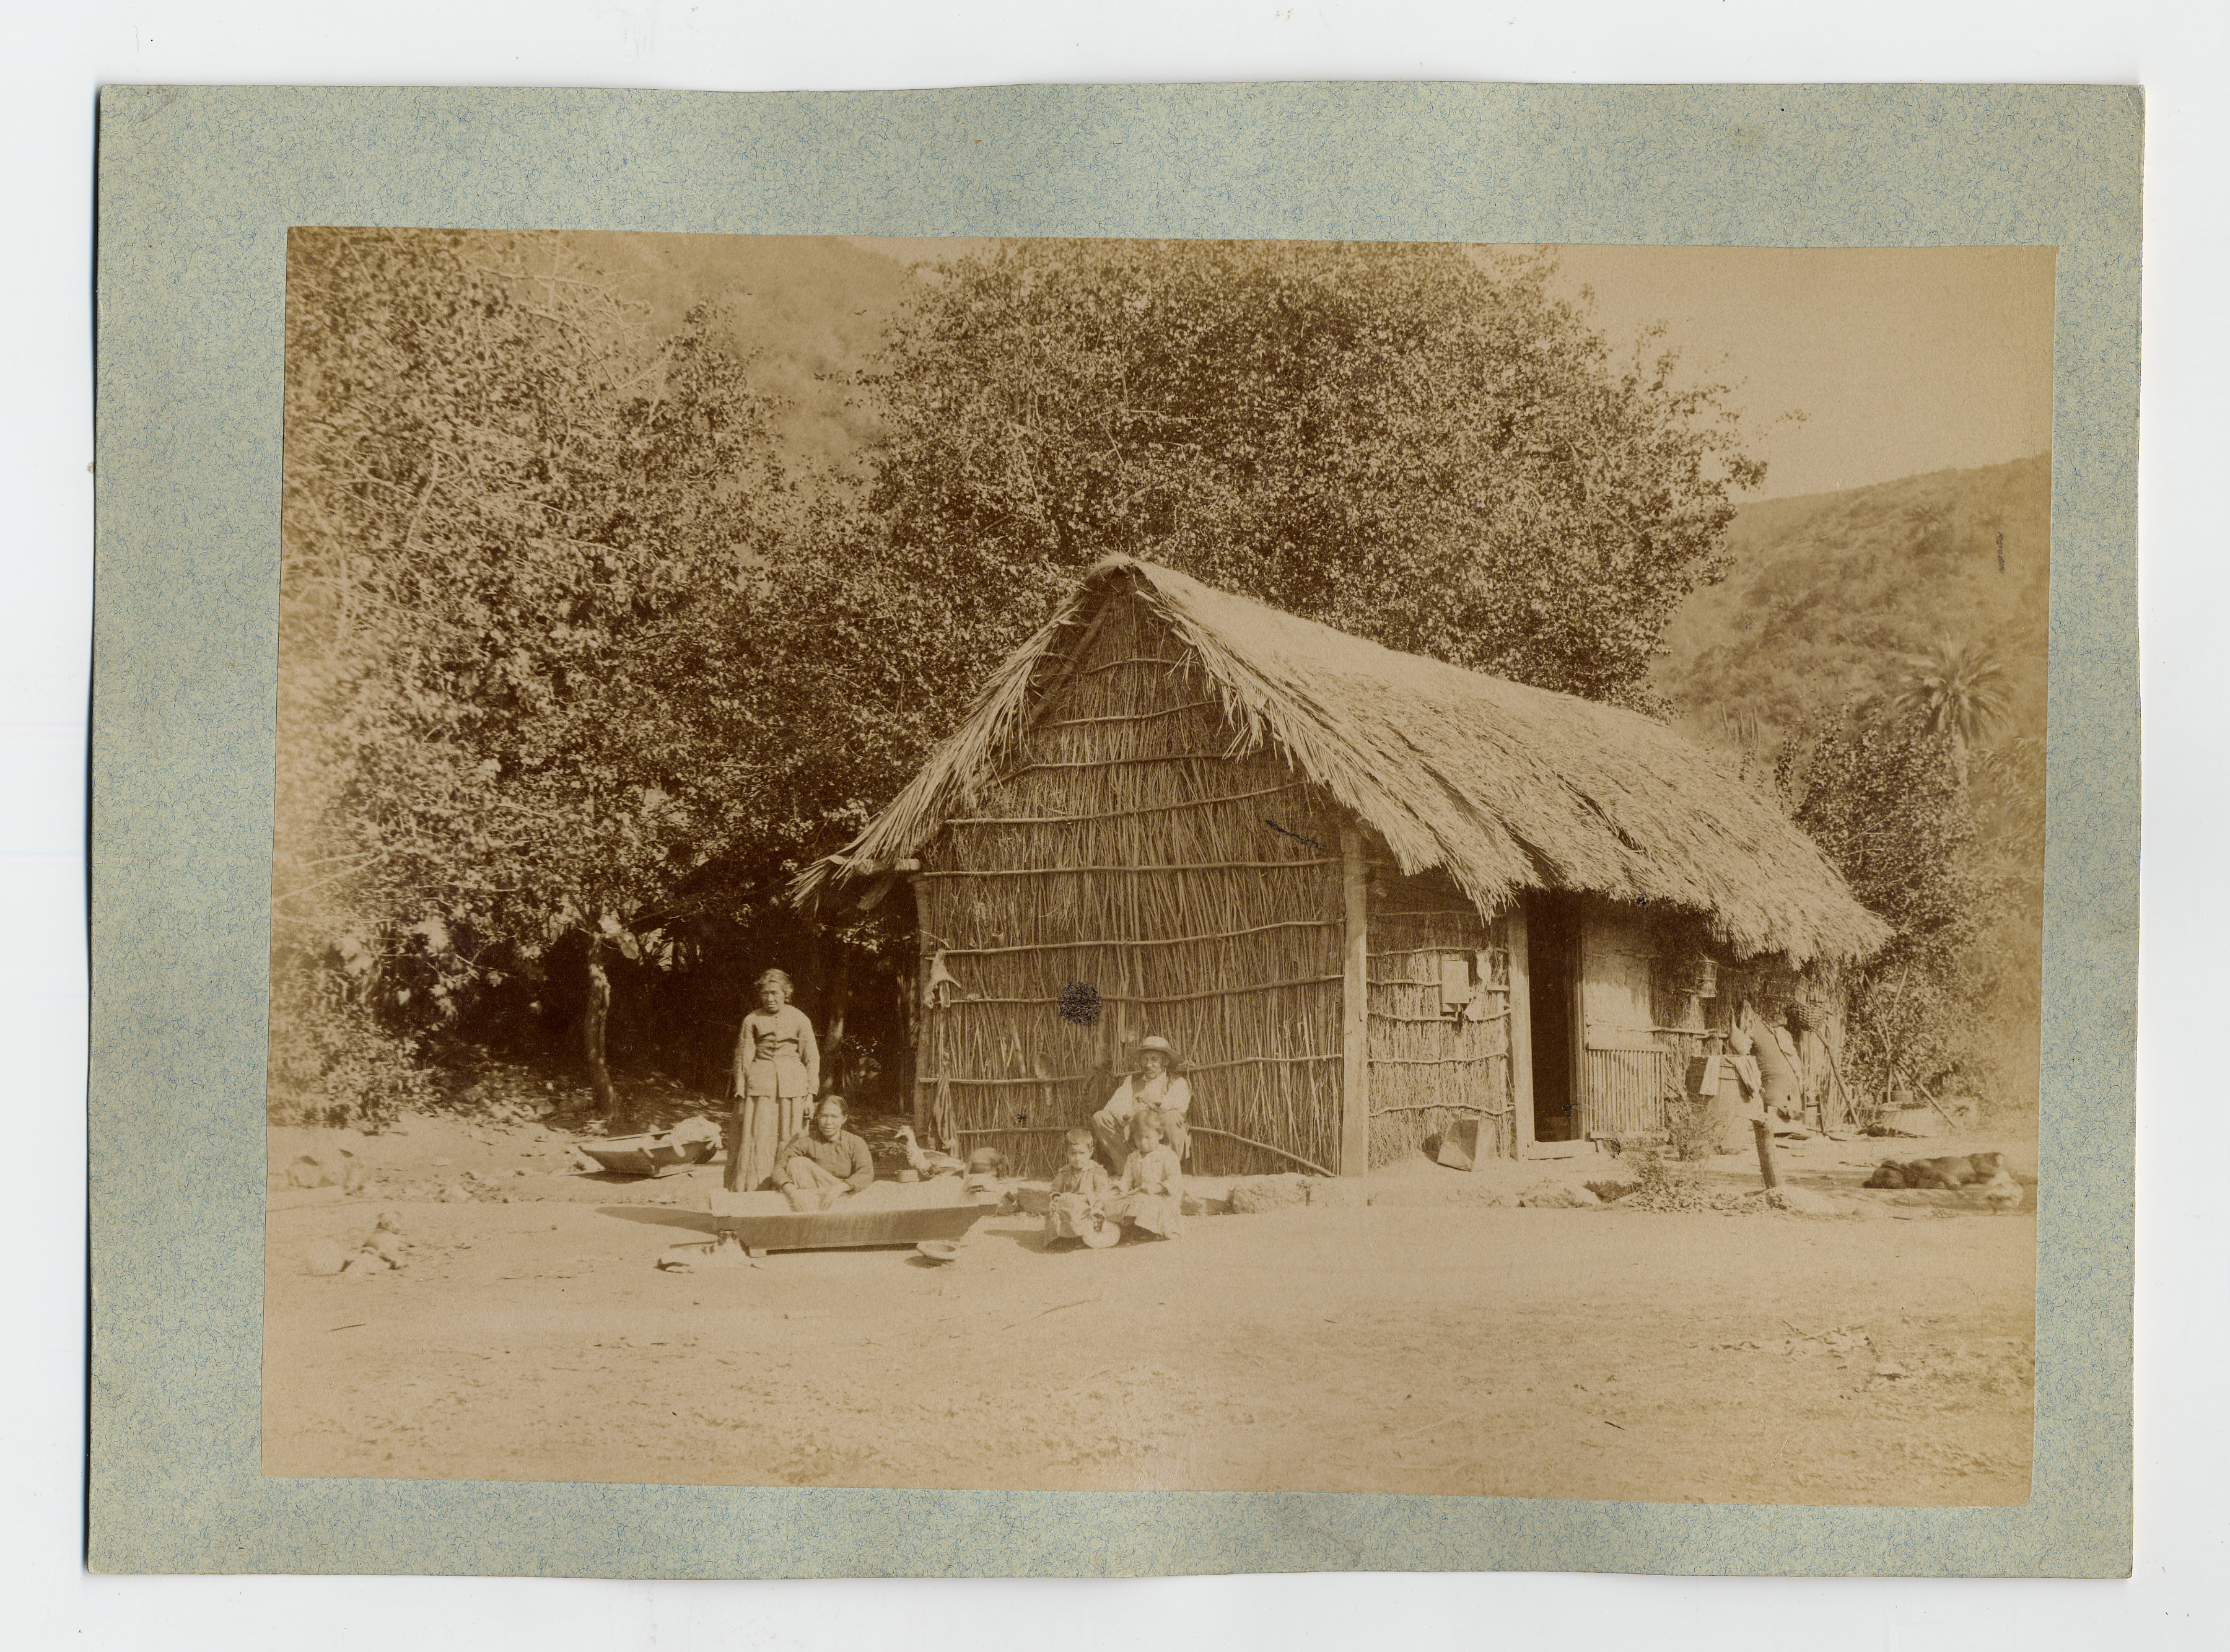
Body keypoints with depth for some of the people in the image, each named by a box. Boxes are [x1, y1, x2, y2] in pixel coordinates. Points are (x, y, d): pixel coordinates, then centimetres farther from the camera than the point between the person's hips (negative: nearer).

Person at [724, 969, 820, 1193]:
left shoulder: (800, 1019, 6)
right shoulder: (752, 1021, 4)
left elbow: (812, 1059, 8)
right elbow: (742, 1059, 5)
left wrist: (810, 1095, 3)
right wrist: (741, 1097, 0)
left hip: (792, 1086, 1)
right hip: (759, 1085, -1)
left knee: (788, 1146, 0)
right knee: (755, 1143, -5)